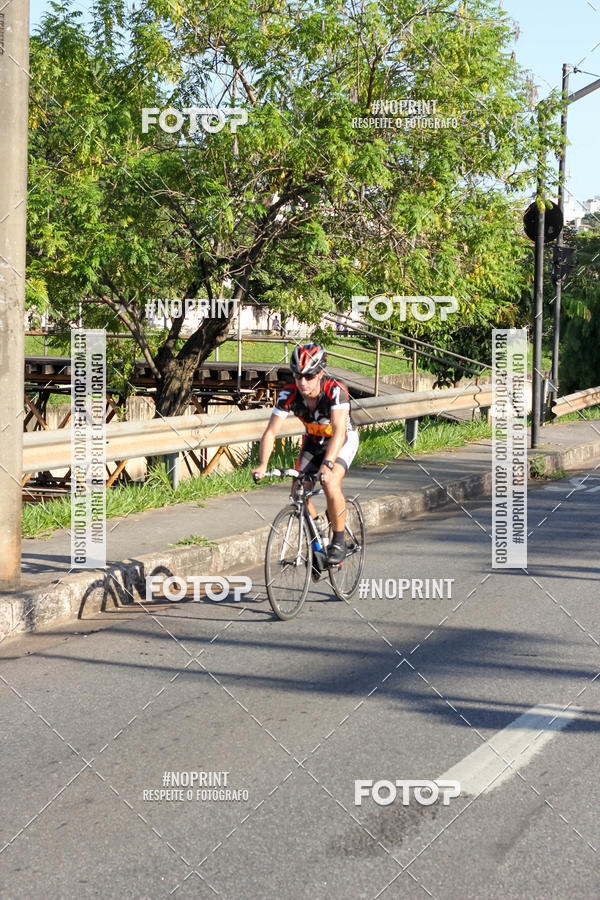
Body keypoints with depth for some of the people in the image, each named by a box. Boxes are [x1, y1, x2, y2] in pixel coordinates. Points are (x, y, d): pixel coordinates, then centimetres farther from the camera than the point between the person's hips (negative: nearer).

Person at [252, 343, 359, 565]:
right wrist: (263, 465, -37)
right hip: (313, 441, 4)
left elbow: (338, 431, -43)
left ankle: (339, 542, -12)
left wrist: (328, 464, -57)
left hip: (344, 440, -4)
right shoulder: (289, 394, -23)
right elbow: (270, 432, -22)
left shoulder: (336, 391, -33)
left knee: (331, 484, -28)